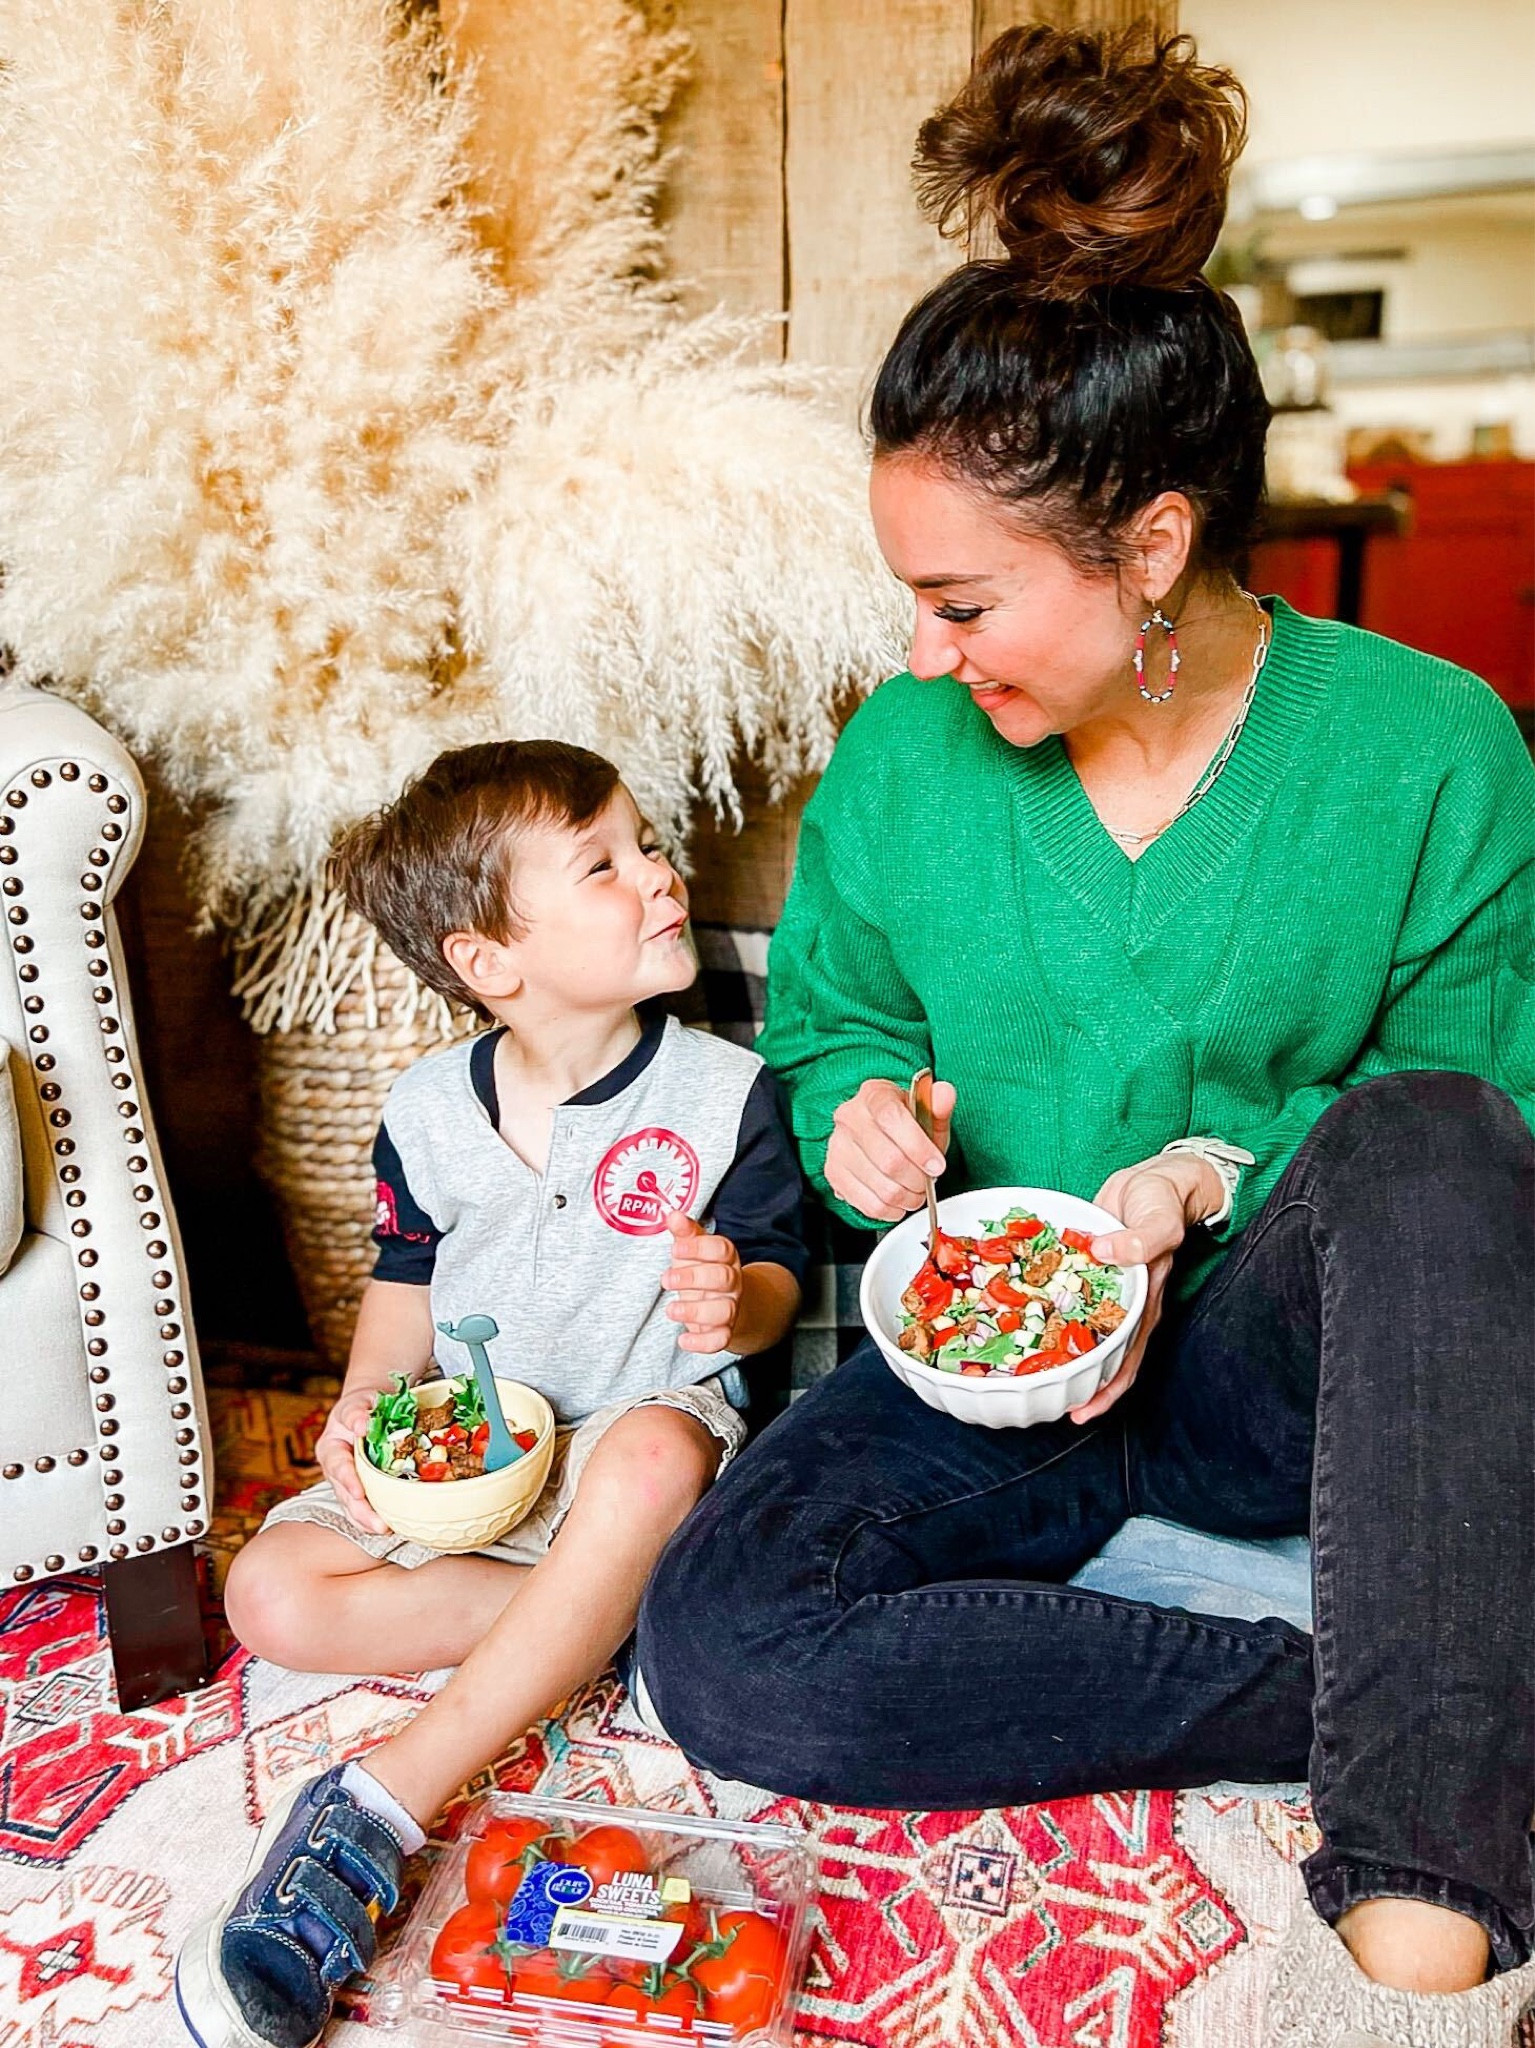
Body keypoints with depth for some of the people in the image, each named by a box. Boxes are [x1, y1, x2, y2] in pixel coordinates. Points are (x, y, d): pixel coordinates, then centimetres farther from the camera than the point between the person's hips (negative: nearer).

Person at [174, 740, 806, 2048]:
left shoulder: (722, 1090, -7)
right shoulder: (430, 1112, -1)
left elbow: (777, 1278, -4)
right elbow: (407, 1287, 11)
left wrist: (734, 1305, -29)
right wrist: (364, 1407, -8)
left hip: (636, 1435, -3)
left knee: (655, 1452, -40)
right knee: (274, 1599, -18)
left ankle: (383, 1807, -34)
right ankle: (610, 1613, -16)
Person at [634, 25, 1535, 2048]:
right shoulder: (902, 760, -2)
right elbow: (825, 1024, 12)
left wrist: (1215, 1178, -20)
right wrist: (858, 1111, -12)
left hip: (1282, 1360, -2)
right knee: (715, 1648, -22)